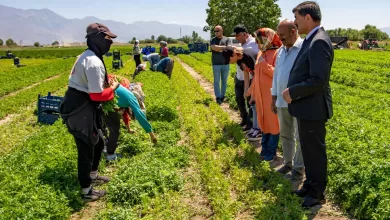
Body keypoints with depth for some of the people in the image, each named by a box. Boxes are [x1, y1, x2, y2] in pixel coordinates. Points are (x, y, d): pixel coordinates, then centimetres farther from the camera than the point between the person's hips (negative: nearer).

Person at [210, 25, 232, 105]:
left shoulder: (227, 39, 5)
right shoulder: (212, 40, 4)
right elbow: (214, 48, -16)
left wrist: (218, 48, -16)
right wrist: (224, 47, -16)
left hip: (226, 64, 1)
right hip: (216, 64, -1)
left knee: (224, 81, 8)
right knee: (217, 81, -2)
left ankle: (222, 96, 18)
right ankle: (218, 98, 1)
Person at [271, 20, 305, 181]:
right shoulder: (281, 51, 12)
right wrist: (274, 97, 16)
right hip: (282, 101, 7)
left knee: (301, 137, 6)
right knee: (285, 135, 17)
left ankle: (299, 167, 19)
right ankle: (288, 162, 31)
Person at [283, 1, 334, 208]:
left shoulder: (319, 41, -20)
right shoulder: (311, 39, 11)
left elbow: (318, 80, -27)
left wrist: (292, 92, -17)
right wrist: (293, 92, 5)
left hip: (312, 108, -9)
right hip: (306, 106, 10)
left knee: (315, 152, 6)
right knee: (308, 150, 20)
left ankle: (317, 193, 23)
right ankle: (310, 184, 37)